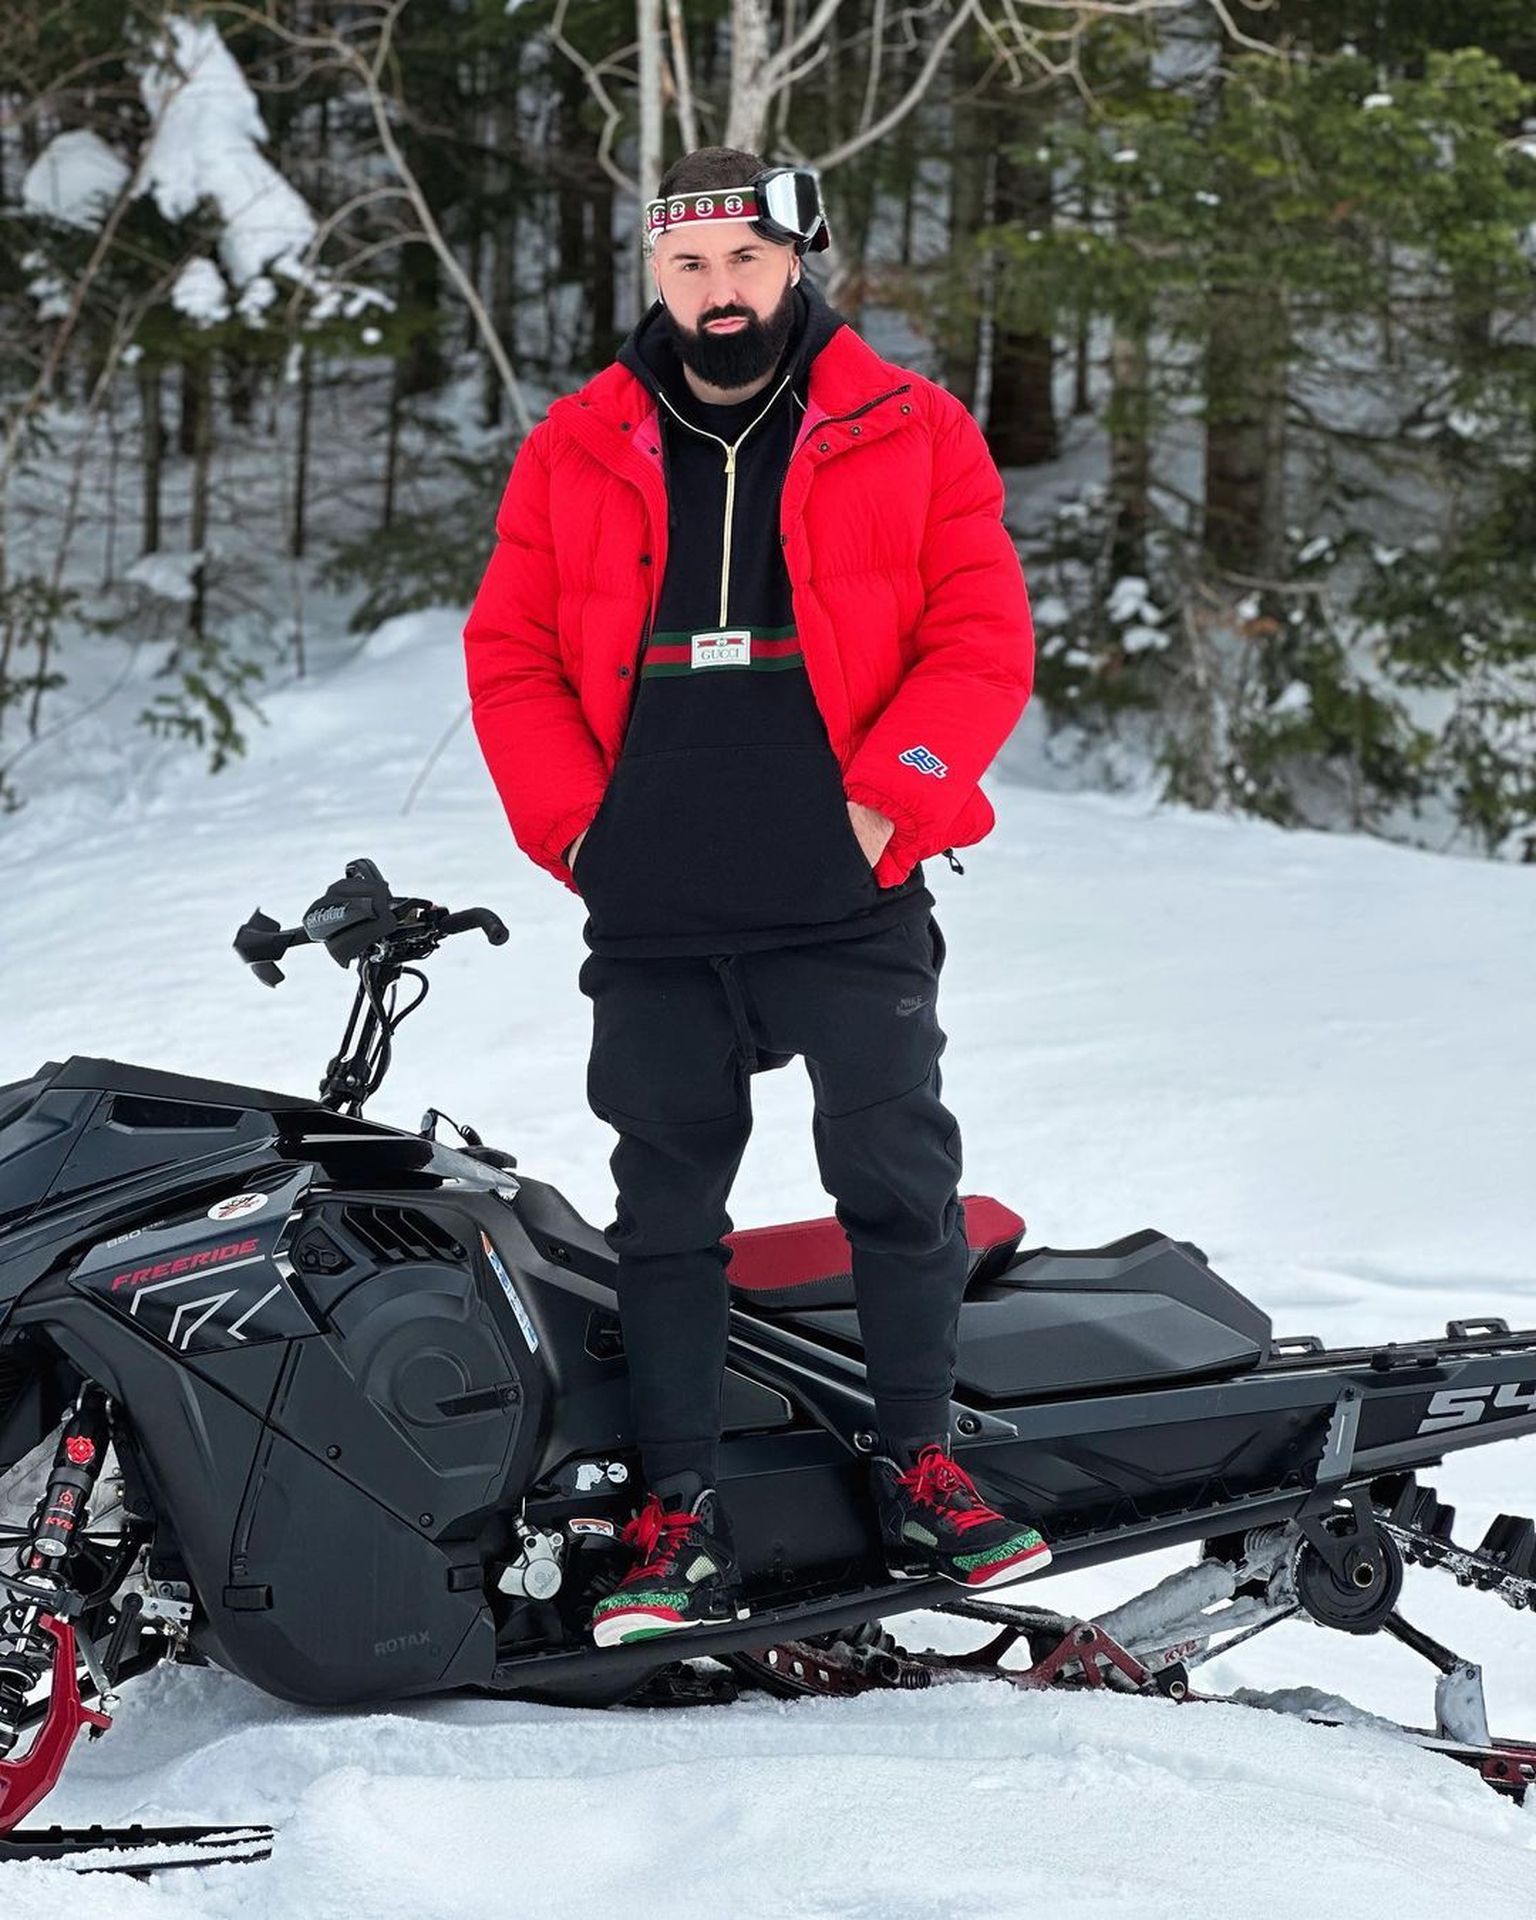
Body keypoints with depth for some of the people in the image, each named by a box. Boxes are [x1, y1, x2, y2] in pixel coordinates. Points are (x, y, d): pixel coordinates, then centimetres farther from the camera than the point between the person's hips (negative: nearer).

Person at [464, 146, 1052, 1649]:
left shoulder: (912, 436, 4)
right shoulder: (576, 452, 9)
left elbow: (984, 642, -1)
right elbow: (510, 658, 9)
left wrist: (883, 804, -11)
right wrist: (576, 827, -3)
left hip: (852, 901, -2)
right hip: (651, 916, 2)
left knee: (897, 1177, -3)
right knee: (665, 1202, 3)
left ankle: (919, 1470, 10)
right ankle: (683, 1516, 7)